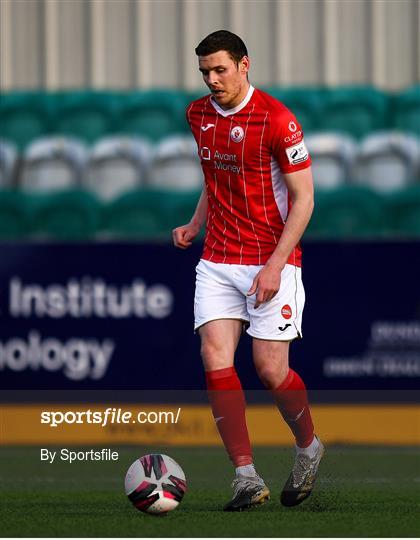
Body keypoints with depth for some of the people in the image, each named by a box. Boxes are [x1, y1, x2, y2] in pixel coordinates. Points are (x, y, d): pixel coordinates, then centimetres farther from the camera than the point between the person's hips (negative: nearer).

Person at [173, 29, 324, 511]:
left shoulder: (276, 119, -13)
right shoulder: (198, 115, 8)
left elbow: (303, 199, -11)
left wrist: (274, 266, -18)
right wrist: (196, 224, 8)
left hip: (271, 262, -5)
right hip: (217, 262, 5)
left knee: (270, 369, -6)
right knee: (215, 359, -10)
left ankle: (308, 448, 23)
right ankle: (246, 477, -9)